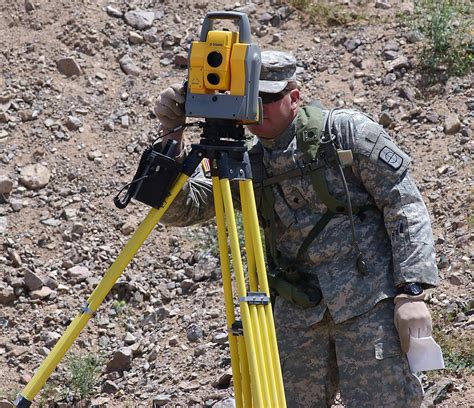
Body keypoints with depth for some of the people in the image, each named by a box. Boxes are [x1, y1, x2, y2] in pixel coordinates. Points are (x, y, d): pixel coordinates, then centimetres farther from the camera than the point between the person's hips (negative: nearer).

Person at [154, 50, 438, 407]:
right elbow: (179, 209, 1)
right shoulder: (247, 164, 8)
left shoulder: (347, 132, -4)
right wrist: (172, 137, -13)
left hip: (370, 304, -4)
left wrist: (411, 291, -14)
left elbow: (405, 206, -6)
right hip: (298, 314, 5)